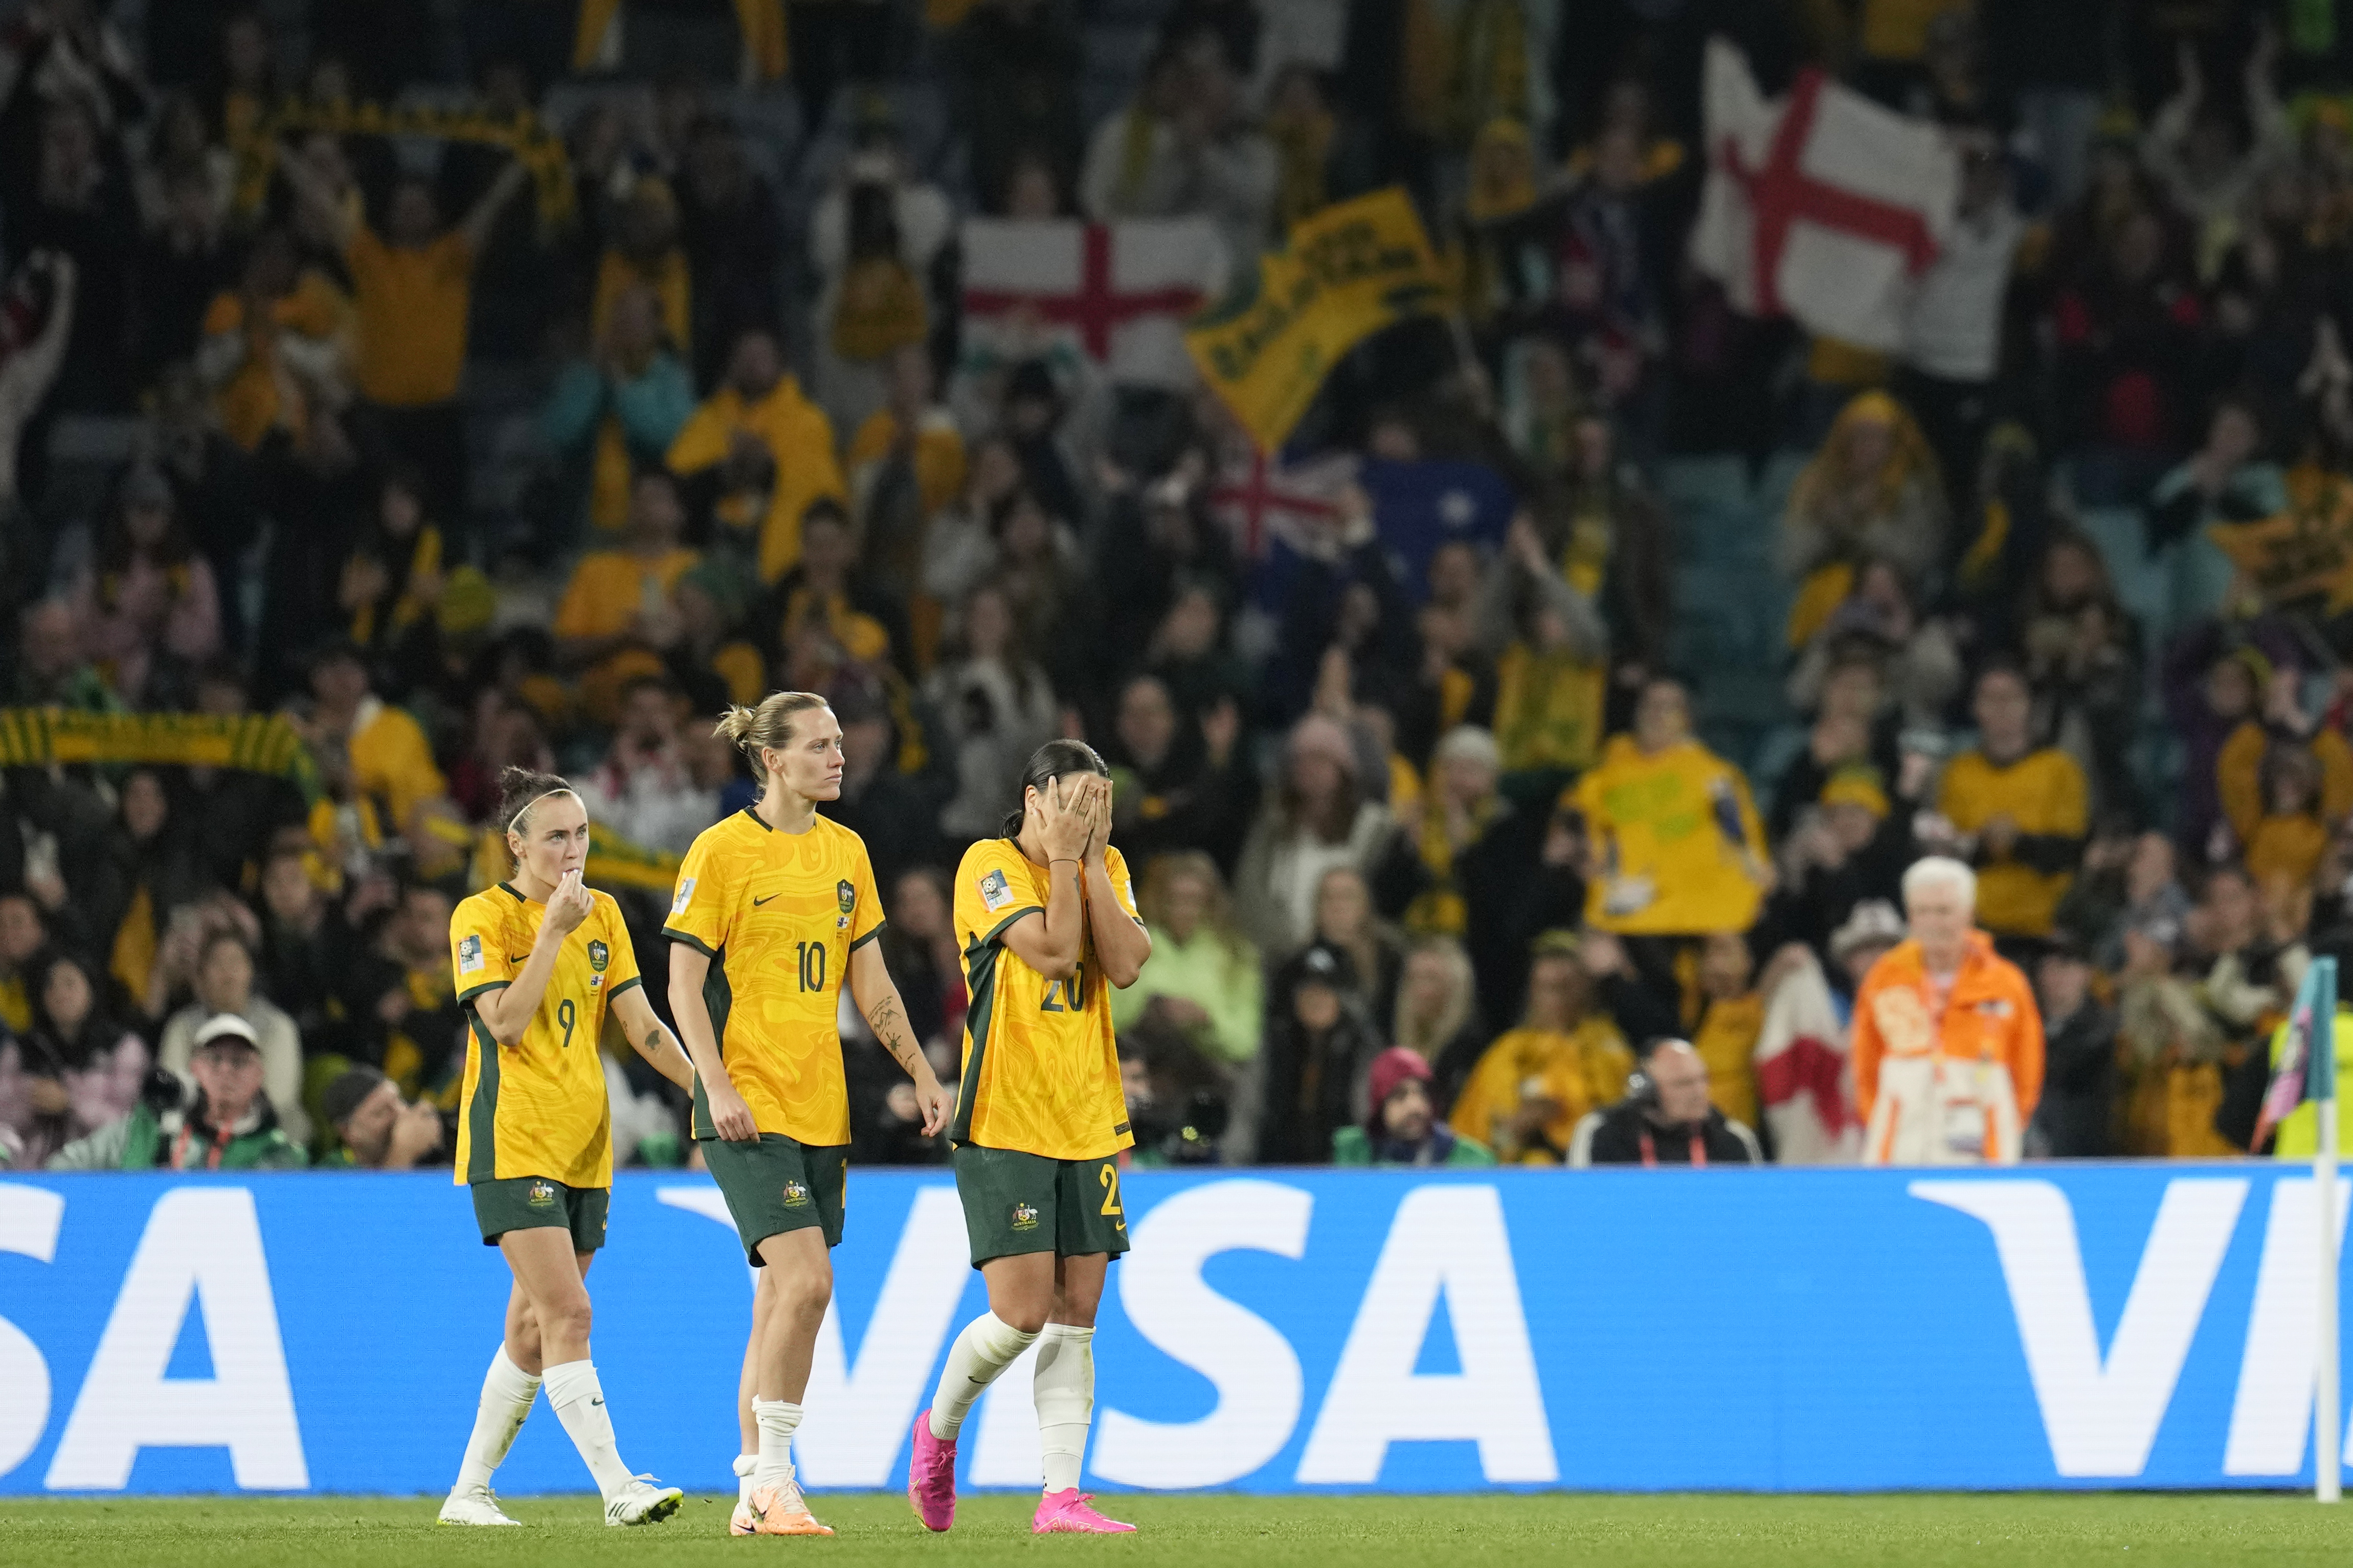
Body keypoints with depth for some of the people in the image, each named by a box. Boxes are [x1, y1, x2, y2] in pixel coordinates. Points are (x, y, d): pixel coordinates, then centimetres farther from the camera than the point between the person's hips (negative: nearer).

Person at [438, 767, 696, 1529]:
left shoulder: (602, 915, 12)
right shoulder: (482, 917, -6)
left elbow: (642, 1025, 10)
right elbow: (507, 1023, -17)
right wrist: (554, 930, -18)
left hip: (584, 1147, 6)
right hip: (512, 1143, -6)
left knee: (534, 1329, 8)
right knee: (567, 1314, -17)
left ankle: (469, 1492, 18)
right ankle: (618, 1490, -23)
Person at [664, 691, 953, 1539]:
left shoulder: (845, 850, 12)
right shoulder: (722, 849, -6)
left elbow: (869, 983, 18)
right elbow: (684, 982, -7)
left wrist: (922, 1073, 12)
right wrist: (716, 1086, -16)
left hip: (822, 1106, 6)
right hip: (748, 1106, -6)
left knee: (782, 1295, 6)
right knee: (806, 1280, -17)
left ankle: (755, 1494, 12)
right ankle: (772, 1481, -8)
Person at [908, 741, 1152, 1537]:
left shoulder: (1106, 868, 10)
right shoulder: (989, 865, -8)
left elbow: (1127, 964, -6)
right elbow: (1053, 951, -19)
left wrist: (1091, 859, -7)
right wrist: (1062, 857, -14)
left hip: (1087, 1126, 6)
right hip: (1004, 1122, -6)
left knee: (1075, 1314, 1)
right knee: (1022, 1312, -11)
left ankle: (1061, 1497, 2)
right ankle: (938, 1430, 16)